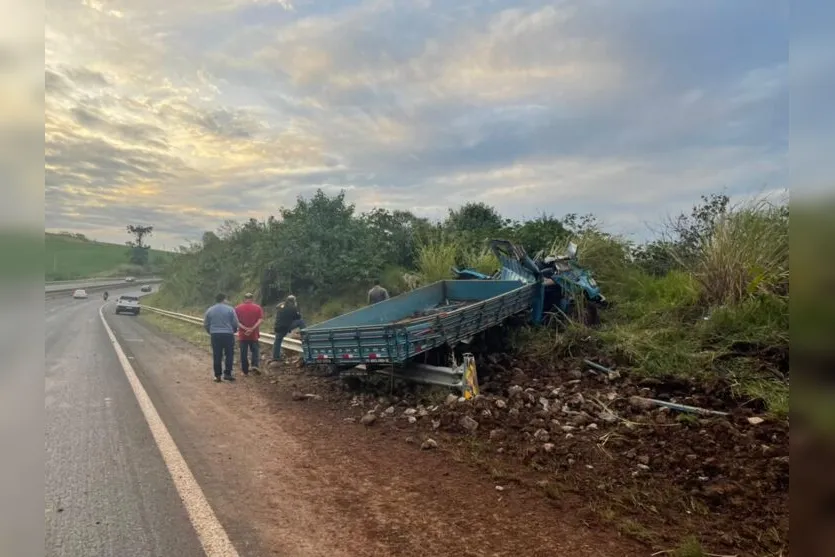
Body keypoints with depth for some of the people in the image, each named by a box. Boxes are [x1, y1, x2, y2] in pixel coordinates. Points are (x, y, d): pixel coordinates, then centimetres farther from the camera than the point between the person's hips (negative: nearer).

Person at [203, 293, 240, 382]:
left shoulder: (209, 310, 7)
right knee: (229, 354, 7)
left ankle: (217, 375, 9)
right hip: (228, 334, -3)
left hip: (215, 335, 3)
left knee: (217, 355, 7)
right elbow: (235, 323, -2)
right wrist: (233, 331, 18)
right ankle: (227, 373, 3)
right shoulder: (230, 309, -2)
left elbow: (206, 325, 11)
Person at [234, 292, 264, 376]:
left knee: (244, 353, 8)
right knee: (255, 350, 15)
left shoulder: (238, 308, 1)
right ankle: (255, 365, -5)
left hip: (242, 335, 0)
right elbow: (261, 320, -12)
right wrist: (252, 328, -18)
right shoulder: (257, 307, -1)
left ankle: (245, 371, 12)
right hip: (254, 334, 0)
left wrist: (244, 328, -14)